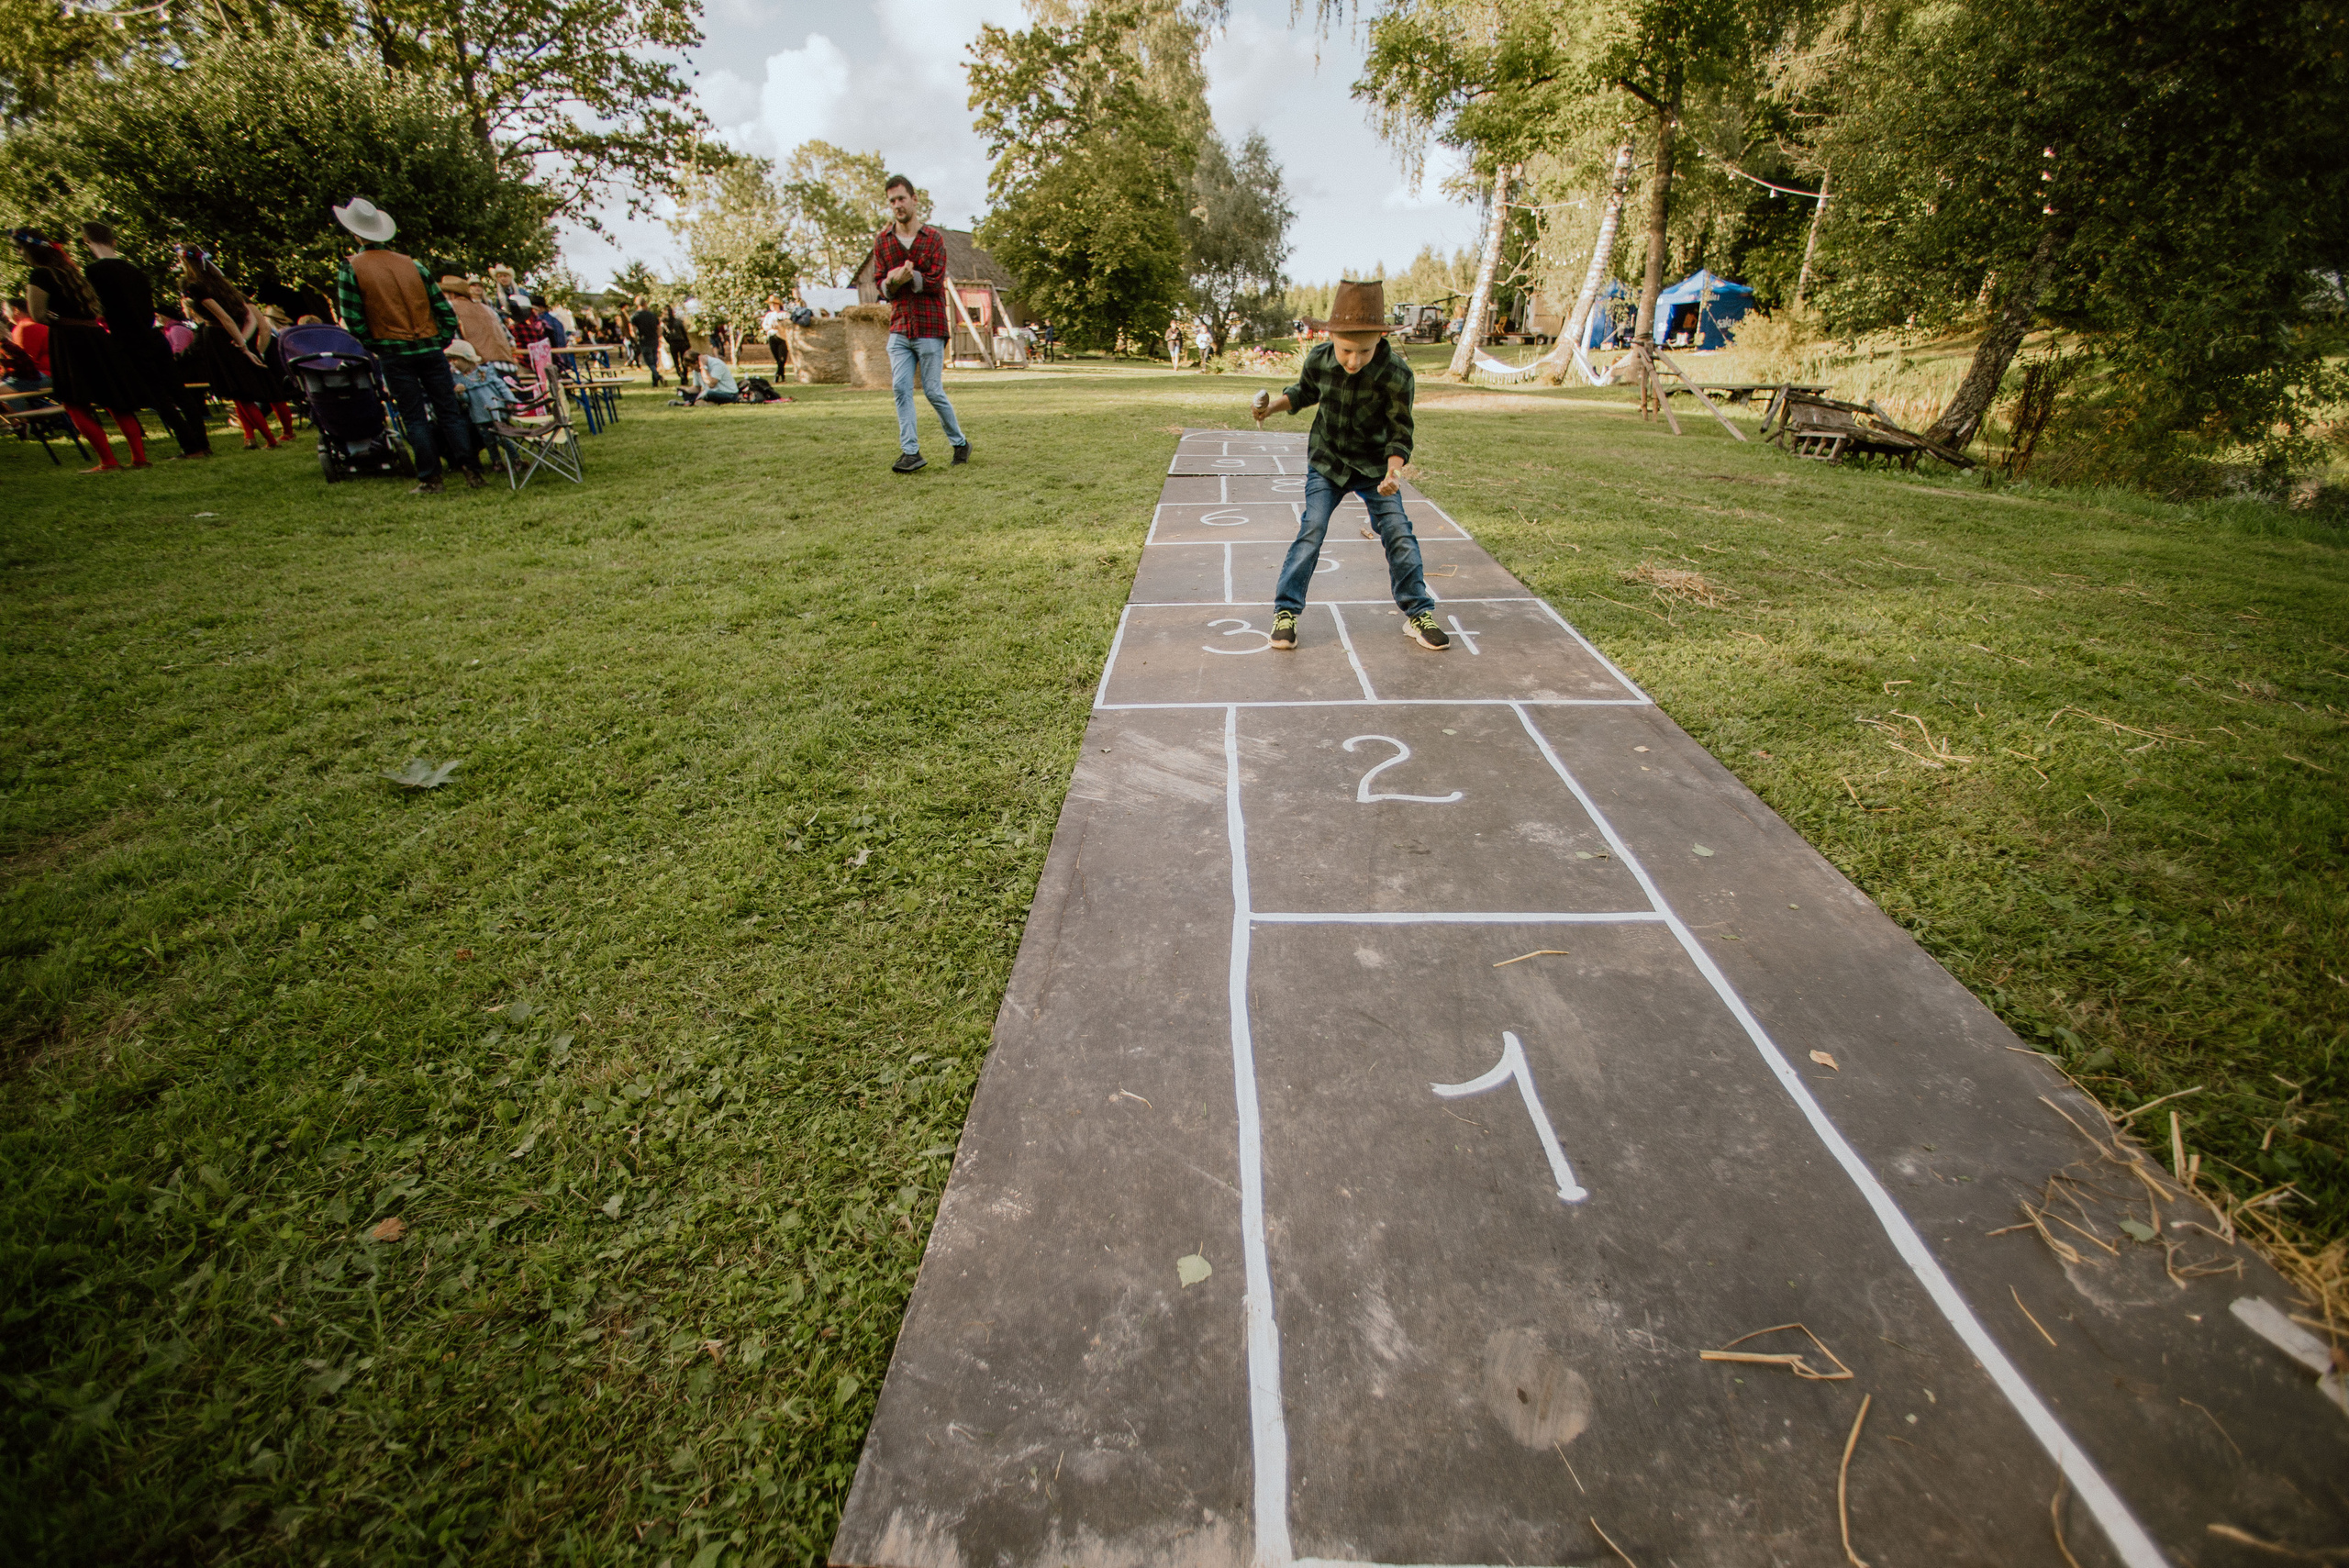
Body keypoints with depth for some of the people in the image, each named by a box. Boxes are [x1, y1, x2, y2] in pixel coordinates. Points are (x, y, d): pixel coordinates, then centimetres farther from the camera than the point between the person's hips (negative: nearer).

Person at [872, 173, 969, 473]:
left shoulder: (933, 238, 1)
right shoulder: (882, 240, 10)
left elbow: (934, 282, -8)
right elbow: (882, 285, 5)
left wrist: (903, 277, -18)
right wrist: (892, 282, -17)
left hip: (929, 327, -4)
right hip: (899, 327, 4)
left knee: (933, 391, -2)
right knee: (901, 389, -6)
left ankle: (960, 442, 17)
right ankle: (910, 452, -6)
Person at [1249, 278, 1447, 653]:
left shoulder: (1396, 374, -24)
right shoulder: (1318, 360, -15)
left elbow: (1400, 432, -15)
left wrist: (1394, 469, -33)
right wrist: (1273, 405, -9)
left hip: (1374, 467, -1)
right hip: (1327, 463, 1)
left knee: (1399, 534, -5)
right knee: (1311, 531, -12)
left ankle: (1418, 614, 9)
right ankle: (1285, 612, -2)